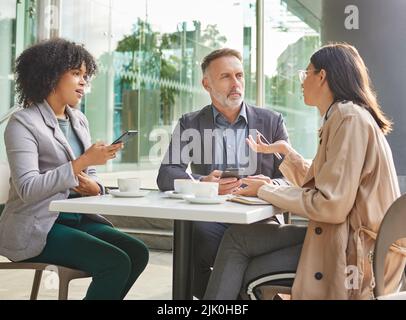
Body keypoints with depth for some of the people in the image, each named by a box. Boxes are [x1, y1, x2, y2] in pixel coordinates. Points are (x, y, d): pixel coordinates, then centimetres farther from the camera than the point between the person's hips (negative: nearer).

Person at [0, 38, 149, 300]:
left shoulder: (79, 120, 13)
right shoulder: (23, 123, -9)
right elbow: (27, 188, -20)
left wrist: (94, 187, -7)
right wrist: (83, 161, -25)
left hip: (78, 219, 7)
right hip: (37, 228, -7)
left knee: (137, 253, -12)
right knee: (115, 263, -22)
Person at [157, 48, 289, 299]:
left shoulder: (271, 121, 11)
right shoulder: (191, 124, 11)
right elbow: (166, 176, -1)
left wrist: (271, 185, -18)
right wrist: (203, 183, -22)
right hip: (210, 219, 0)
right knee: (201, 236, -34)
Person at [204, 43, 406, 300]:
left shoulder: (350, 117, -14)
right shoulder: (342, 116, 17)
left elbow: (331, 205, -21)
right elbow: (319, 185, 19)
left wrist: (265, 190, -11)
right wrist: (284, 150, 22)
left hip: (355, 254, -9)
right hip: (345, 237, 9)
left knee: (238, 238, -10)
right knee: (238, 237, 4)